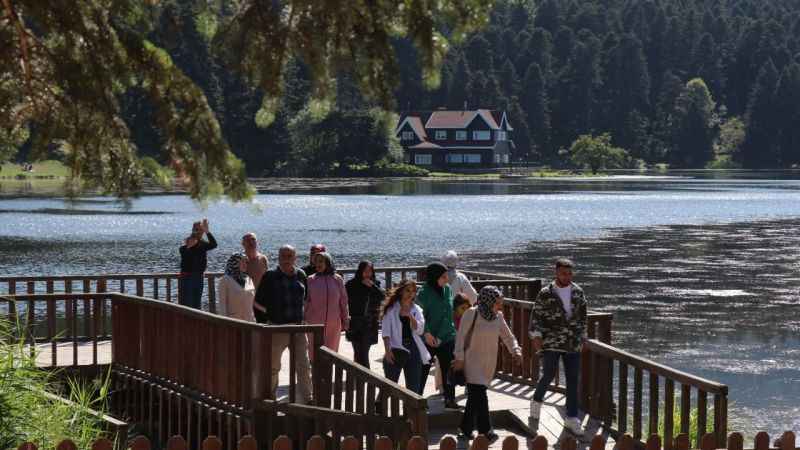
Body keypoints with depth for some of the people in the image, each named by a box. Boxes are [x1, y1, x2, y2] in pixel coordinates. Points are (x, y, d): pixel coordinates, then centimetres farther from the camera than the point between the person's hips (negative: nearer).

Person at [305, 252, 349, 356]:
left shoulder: (337, 280, 2)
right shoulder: (311, 280, 0)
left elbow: (343, 301, 7)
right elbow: (306, 302, 4)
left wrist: (345, 320, 7)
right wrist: (304, 320, 1)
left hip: (334, 324, 1)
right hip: (315, 323, -1)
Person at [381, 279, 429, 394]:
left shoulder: (416, 309, 10)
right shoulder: (391, 309, 0)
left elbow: (420, 330, -2)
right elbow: (386, 331, -4)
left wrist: (410, 315, -14)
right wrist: (388, 350, -14)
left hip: (413, 350, 3)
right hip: (395, 351, -3)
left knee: (414, 388, 4)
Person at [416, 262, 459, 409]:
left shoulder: (447, 289, 2)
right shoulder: (424, 293, -11)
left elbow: (448, 315, 3)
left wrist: (440, 337, -1)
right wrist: (426, 333, -24)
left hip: (447, 337, 4)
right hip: (428, 340, -4)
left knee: (448, 370, 6)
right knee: (423, 371, 4)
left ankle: (450, 399, 14)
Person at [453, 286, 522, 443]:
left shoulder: (498, 317, 1)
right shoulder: (472, 314, -14)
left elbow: (508, 336, 7)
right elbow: (461, 336, -10)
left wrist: (516, 351, -10)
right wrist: (459, 358, -11)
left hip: (488, 363, 5)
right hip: (472, 361, -5)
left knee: (475, 395, 12)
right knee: (479, 395, -13)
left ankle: (466, 427, 25)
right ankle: (485, 431, -12)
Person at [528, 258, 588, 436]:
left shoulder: (578, 292, 6)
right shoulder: (545, 293, -5)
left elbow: (582, 316, 15)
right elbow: (536, 315, -2)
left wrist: (582, 337, 13)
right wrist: (536, 335, -9)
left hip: (573, 344, 3)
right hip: (551, 343, -3)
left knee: (573, 380, 3)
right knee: (549, 375, -3)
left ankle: (572, 418, 9)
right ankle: (537, 401, 28)